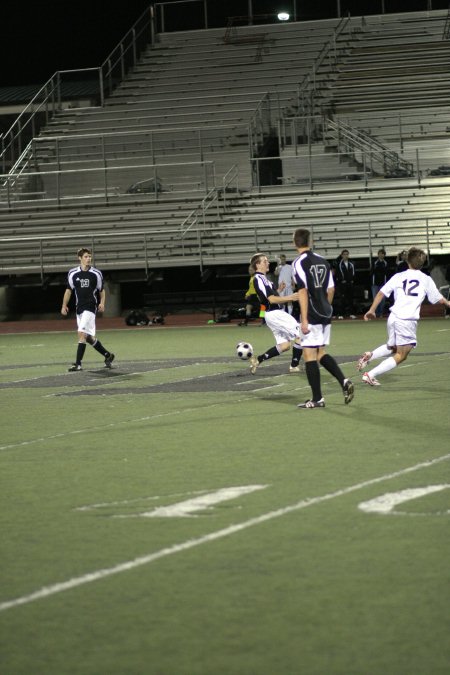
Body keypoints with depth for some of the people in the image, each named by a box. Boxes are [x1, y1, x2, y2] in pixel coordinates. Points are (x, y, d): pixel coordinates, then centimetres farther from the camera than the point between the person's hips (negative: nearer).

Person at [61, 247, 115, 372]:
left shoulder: (96, 274, 1)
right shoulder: (72, 273, 6)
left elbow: (101, 290, 10)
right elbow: (69, 290, 14)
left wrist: (102, 303, -5)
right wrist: (64, 305, 6)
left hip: (90, 307, -4)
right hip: (79, 308, 4)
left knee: (82, 333, -17)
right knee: (89, 337, 9)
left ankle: (78, 363, -17)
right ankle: (107, 355, 27)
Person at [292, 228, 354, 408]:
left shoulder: (299, 263, -11)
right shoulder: (322, 261, 10)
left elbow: (303, 292, -17)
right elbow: (331, 289, 13)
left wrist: (304, 319, -18)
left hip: (312, 317, -7)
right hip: (325, 315, 7)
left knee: (309, 355, -1)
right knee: (321, 353, 18)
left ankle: (317, 399, -1)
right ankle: (344, 381, 3)